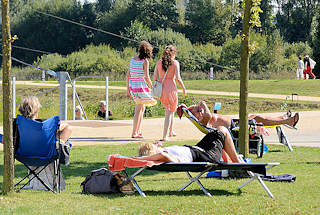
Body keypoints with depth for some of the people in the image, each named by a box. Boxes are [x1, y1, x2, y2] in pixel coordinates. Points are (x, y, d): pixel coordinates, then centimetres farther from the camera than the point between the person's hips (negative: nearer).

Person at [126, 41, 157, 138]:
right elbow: (146, 77, -14)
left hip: (132, 86, 7)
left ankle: (138, 131, 21)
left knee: (142, 108, 20)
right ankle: (134, 133, 2)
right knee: (138, 110, 0)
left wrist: (128, 90, 14)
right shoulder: (145, 61, -12)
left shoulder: (132, 59, 7)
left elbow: (128, 75, 8)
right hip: (141, 86, -7)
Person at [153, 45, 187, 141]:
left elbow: (155, 77, 4)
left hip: (161, 89, 5)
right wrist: (184, 89, 2)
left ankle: (170, 131, 34)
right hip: (171, 88, -5)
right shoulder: (175, 63, -6)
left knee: (169, 110, 26)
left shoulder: (159, 62, 6)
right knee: (169, 112, 5)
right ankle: (165, 136, -1)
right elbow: (178, 78, -11)